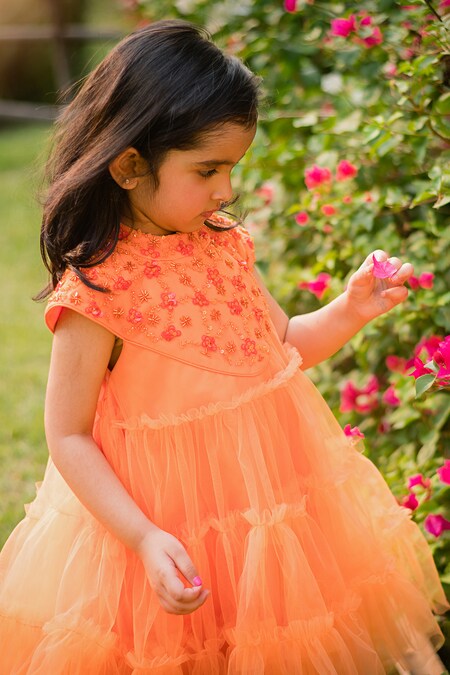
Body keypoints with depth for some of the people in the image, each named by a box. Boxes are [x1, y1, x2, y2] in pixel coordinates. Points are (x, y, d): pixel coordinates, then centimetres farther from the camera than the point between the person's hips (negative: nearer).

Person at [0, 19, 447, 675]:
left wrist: (349, 312, -4)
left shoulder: (223, 242, 0)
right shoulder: (98, 286, -21)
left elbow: (282, 346, 14)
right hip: (173, 529, -6)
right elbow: (68, 436, -16)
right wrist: (145, 539, -24)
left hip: (272, 493, 7)